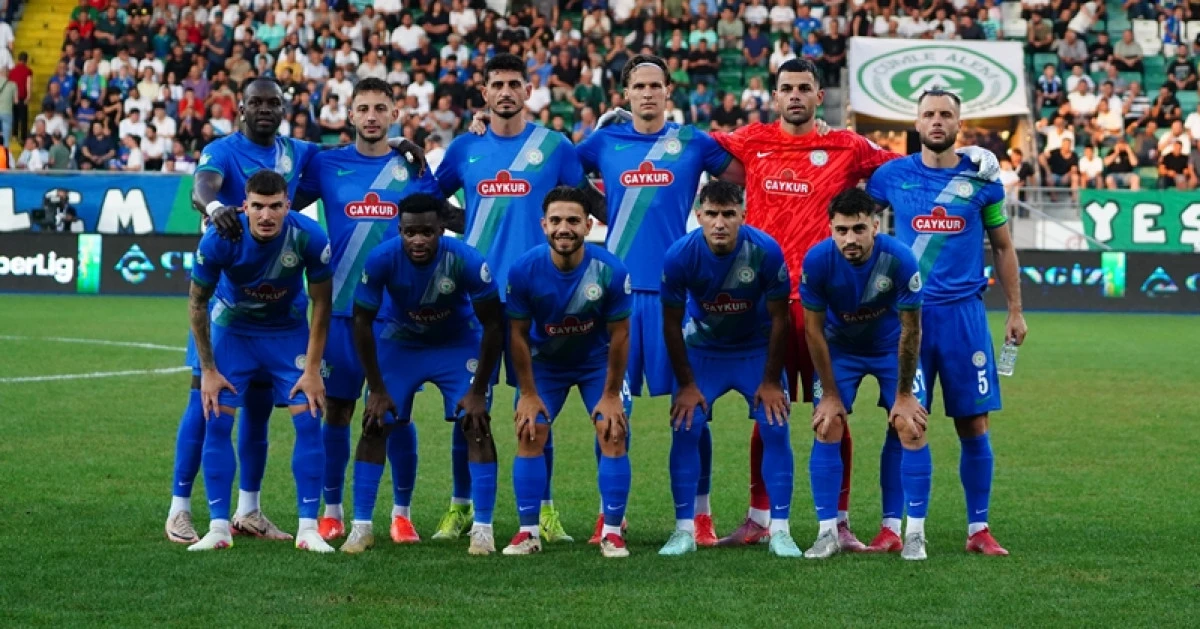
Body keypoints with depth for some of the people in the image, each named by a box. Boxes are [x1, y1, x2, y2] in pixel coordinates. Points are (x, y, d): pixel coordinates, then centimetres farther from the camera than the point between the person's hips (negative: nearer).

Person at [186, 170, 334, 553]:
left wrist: (312, 370, -12)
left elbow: (321, 304, -12)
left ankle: (308, 528, -2)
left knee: (308, 420, -10)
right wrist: (209, 371, -11)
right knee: (216, 421, -9)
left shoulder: (309, 237, -27)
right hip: (232, 329, 0)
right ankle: (219, 528, 0)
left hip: (289, 331, 0)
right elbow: (197, 303, -12)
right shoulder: (218, 240, -28)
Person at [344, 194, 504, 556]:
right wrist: (377, 388, -12)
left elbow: (493, 326, -18)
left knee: (476, 425, -13)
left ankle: (482, 529, -8)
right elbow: (362, 323, -14)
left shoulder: (466, 261, -31)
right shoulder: (382, 259, -28)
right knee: (375, 426, -7)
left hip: (458, 343, -1)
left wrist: (478, 390, -15)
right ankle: (361, 527, 0)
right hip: (399, 342, 1)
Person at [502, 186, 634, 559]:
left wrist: (611, 395, -12)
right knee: (529, 437, -7)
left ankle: (613, 533, 0)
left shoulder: (611, 271, -27)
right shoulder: (524, 270, -25)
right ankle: (529, 532, 2)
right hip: (545, 362, 1)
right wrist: (528, 394, -10)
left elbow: (619, 336, -16)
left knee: (613, 437, -10)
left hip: (597, 362, -1)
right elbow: (519, 334, -13)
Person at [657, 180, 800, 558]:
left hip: (757, 349, 0)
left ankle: (780, 531, -4)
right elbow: (672, 324, -10)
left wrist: (771, 381, -10)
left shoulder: (766, 251, -26)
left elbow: (779, 318, -13)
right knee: (685, 428, -11)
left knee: (775, 429, -11)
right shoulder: (680, 256, -24)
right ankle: (684, 530, -2)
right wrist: (687, 385, -9)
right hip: (702, 348, 0)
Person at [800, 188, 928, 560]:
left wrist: (903, 394, -14)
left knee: (910, 427, -12)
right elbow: (814, 330, -15)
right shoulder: (817, 260, -28)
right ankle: (828, 532, -3)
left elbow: (910, 330, -19)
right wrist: (830, 394, -11)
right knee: (826, 428, -11)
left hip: (892, 347, -1)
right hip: (840, 347, 1)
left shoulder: (899, 259, -30)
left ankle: (914, 533, -3)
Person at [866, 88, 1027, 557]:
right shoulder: (892, 176, 3)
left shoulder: (981, 179, 5)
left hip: (964, 312, 0)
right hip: (908, 315, 0)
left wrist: (1015, 311, 11)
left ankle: (979, 527, 11)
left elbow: (1002, 248, 13)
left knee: (974, 424, 2)